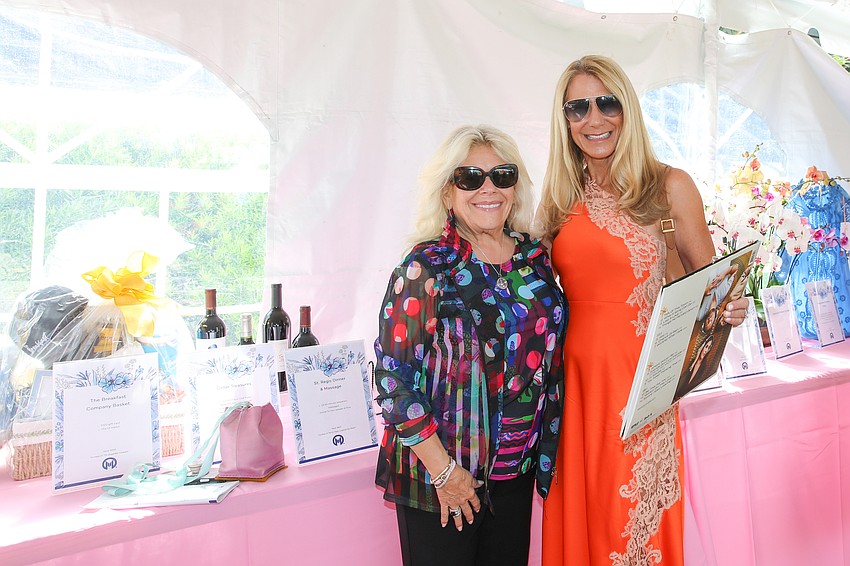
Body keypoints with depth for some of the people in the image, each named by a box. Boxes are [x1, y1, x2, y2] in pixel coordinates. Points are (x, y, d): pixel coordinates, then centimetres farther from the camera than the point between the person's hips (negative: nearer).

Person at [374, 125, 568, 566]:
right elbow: (392, 375, -17)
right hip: (441, 472, -5)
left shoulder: (535, 257, 3)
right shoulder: (426, 268, -14)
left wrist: (546, 447, 10)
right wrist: (442, 469, -17)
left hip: (517, 467, 5)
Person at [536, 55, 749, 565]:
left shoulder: (669, 187, -3)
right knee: (578, 520, 13)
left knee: (638, 521, 8)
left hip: (642, 378, -3)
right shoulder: (560, 199, 6)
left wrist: (726, 309, -17)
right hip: (573, 375, 3)